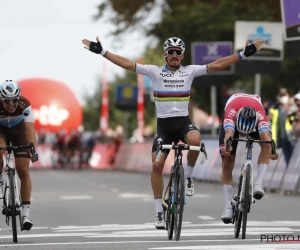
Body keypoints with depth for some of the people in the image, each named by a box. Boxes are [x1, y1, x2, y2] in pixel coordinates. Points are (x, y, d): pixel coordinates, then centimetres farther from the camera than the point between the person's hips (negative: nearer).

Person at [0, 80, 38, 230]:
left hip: (18, 128, 0)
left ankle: (26, 213, -6)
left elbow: (30, 128, -42)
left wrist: (33, 149, -56)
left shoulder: (24, 105, -34)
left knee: (23, 171, -9)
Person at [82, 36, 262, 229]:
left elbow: (217, 65, 0)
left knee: (195, 140, -35)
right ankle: (159, 211, 2)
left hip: (184, 121, 0)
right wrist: (101, 51, -9)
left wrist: (244, 54, -5)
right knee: (157, 164, -9)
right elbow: (126, 64, -3)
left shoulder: (189, 71, 4)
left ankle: (188, 176, -7)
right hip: (164, 124, 0)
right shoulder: (155, 72, 1)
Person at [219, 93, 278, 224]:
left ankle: (259, 183, -31)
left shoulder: (259, 114, -41)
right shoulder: (231, 111, -43)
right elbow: (229, 132, -59)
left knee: (266, 144, -32)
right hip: (233, 120, 0)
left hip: (254, 121, 0)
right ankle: (228, 207, -8)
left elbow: (265, 133, -55)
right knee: (227, 164, -10)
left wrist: (271, 149, -75)